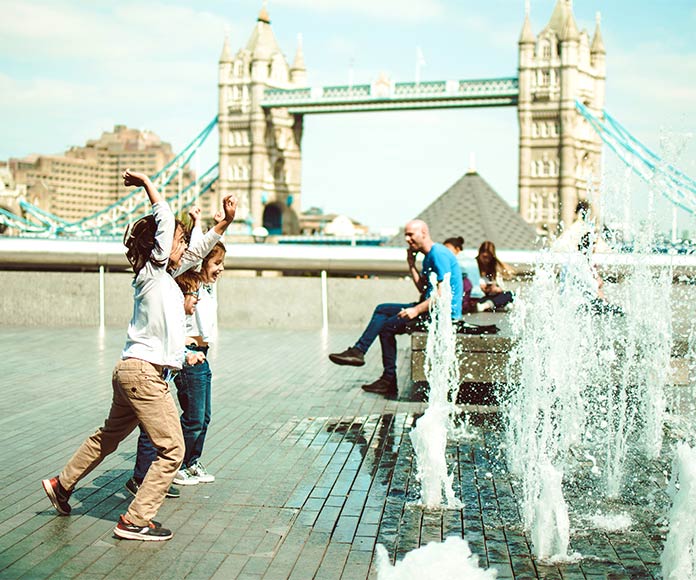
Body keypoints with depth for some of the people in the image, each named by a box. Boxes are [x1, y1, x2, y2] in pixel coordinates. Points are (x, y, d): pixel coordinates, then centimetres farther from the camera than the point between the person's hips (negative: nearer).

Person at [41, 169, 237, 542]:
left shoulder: (165, 275, 15)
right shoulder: (151, 271, -9)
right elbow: (165, 220, -16)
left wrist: (225, 222, 21)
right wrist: (146, 183, -6)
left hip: (133, 371, 10)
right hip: (144, 372, -10)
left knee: (109, 436, 24)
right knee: (172, 450, -5)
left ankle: (61, 484, 40)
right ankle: (135, 521, -1)